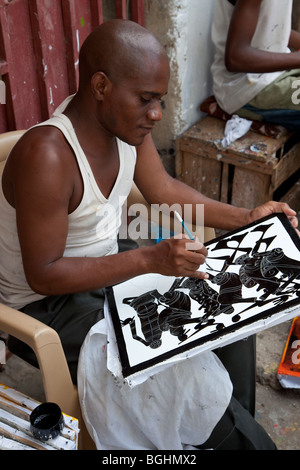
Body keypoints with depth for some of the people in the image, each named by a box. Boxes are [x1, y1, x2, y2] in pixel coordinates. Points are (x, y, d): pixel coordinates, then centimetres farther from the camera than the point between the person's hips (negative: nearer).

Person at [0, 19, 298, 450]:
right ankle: (242, 436, 8)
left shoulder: (126, 121, -7)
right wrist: (149, 260, -32)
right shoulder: (47, 156, -31)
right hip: (49, 304, -8)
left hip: (110, 268, 8)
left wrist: (245, 217, -1)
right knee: (188, 376, -21)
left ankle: (236, 421, 20)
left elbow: (164, 190, 7)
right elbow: (43, 273, -26)